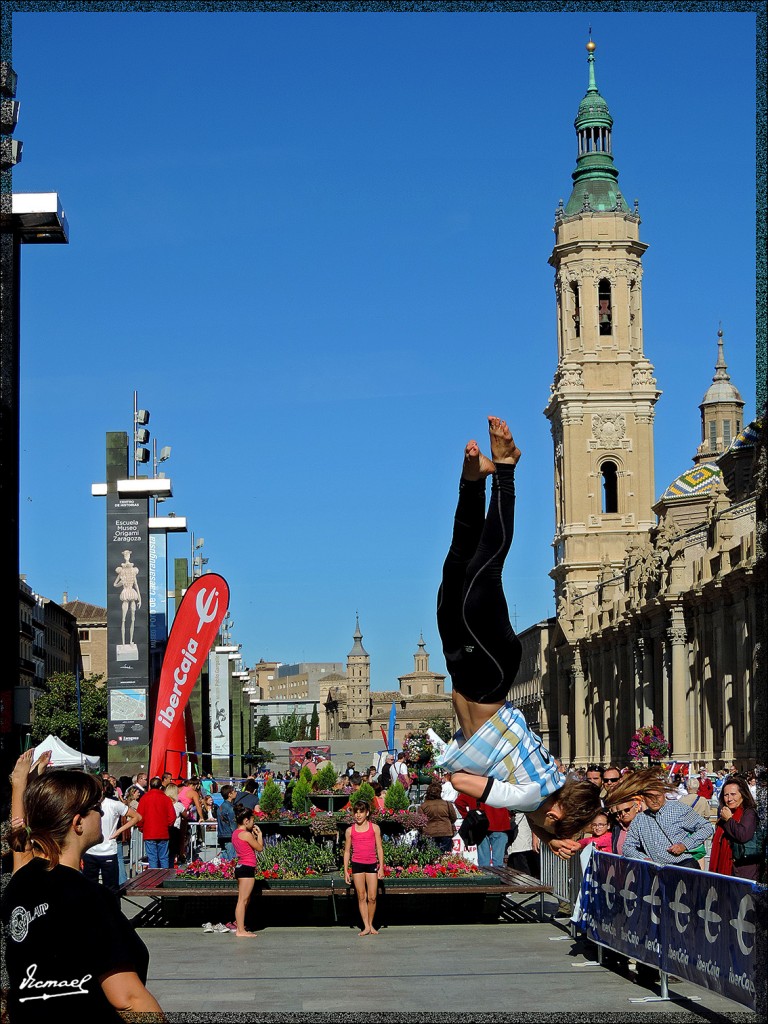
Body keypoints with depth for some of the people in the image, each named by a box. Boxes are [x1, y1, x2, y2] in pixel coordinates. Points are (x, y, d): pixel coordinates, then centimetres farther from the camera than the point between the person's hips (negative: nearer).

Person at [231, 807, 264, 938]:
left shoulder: (236, 833, 13)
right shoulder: (246, 834, -15)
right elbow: (260, 848, -6)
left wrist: (253, 835, 15)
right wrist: (259, 834, 5)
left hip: (240, 867, 10)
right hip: (247, 868, -10)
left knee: (245, 900, 17)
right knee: (243, 900, -8)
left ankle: (239, 926, 20)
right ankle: (241, 930, -8)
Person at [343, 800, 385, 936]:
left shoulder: (374, 828, 3)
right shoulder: (350, 830, 5)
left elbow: (379, 848, 5)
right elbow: (347, 851, 8)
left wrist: (381, 867, -1)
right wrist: (346, 871, 4)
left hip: (372, 864, 0)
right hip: (357, 864, 0)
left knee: (372, 898, -1)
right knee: (361, 897, 0)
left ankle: (371, 924, 13)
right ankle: (366, 926, 1)